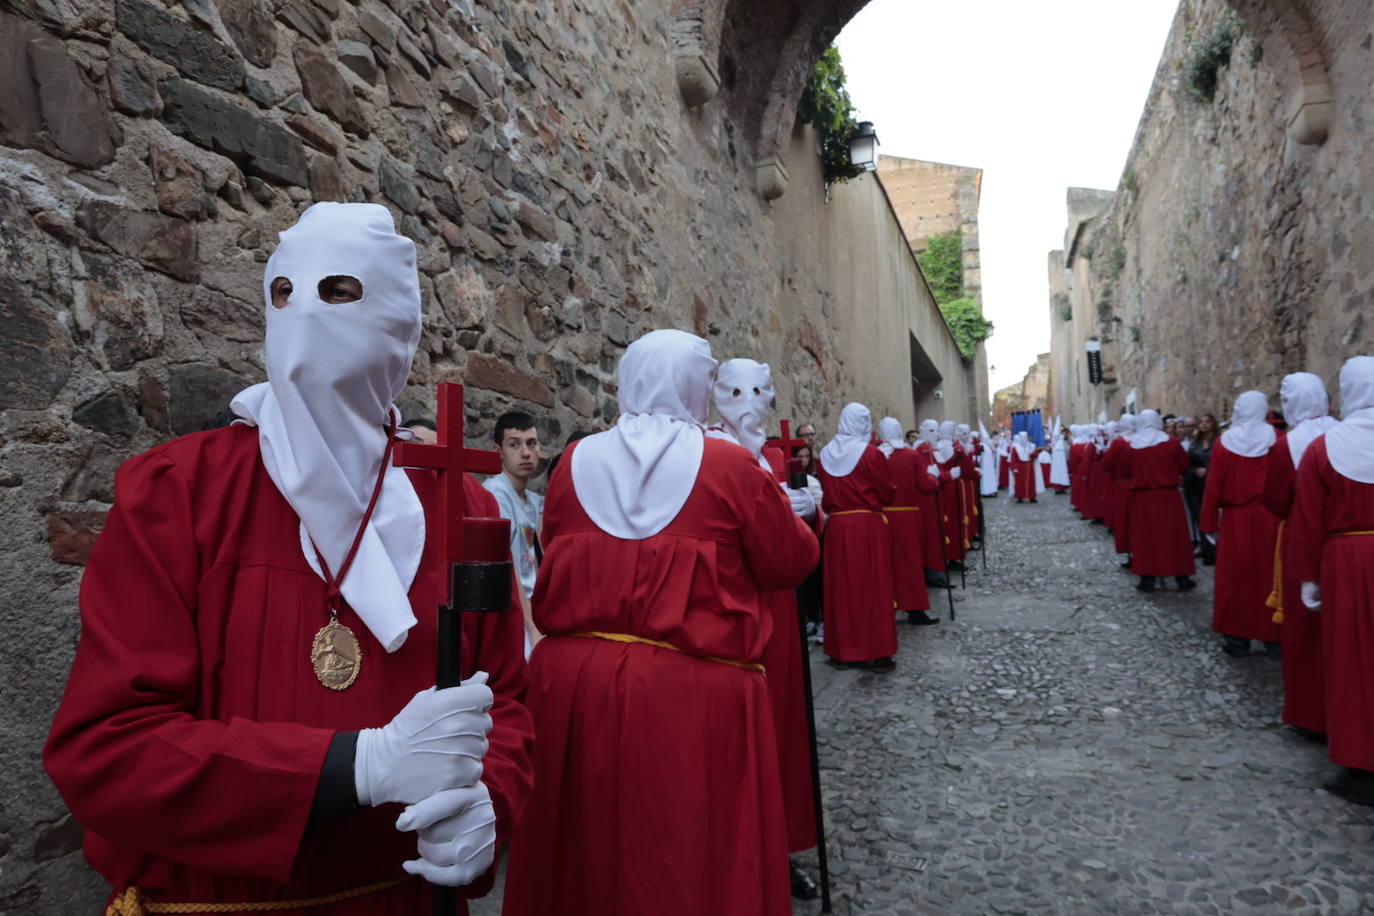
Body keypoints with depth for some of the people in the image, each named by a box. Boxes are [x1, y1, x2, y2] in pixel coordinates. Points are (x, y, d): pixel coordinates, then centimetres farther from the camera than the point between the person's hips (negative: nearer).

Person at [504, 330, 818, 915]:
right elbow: (791, 563, 1)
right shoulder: (729, 465, -7)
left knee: (583, 849, 21)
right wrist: (782, 507, 20)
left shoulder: (576, 462, 3)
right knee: (692, 854, 12)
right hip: (694, 689, -4)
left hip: (573, 675, 4)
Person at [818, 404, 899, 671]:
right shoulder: (871, 454, -10)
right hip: (868, 526, -4)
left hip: (837, 526, 4)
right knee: (872, 587, 3)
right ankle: (877, 652, 8)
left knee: (842, 588, 10)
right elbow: (889, 493, -4)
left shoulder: (825, 455, 4)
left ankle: (842, 651, 17)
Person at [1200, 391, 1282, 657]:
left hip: (1235, 519, -1)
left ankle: (1237, 637, 11)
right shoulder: (1277, 439, -4)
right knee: (1270, 575, 9)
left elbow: (1214, 486, -4)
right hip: (1271, 518, 1)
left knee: (1236, 576, 7)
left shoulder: (1225, 442, -4)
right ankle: (1273, 638, 16)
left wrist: (1209, 524, 2)